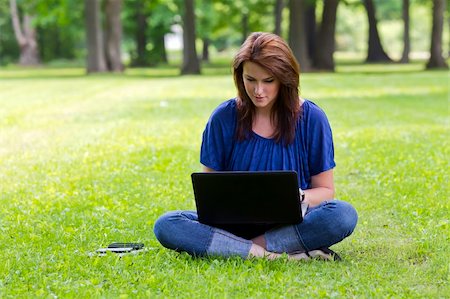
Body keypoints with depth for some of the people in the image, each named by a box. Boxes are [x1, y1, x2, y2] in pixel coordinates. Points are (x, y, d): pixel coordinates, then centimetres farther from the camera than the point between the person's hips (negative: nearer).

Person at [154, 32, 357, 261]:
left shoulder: (311, 118, -1)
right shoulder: (223, 118, 1)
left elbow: (325, 189, 4)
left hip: (290, 223, -1)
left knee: (344, 215, -32)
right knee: (166, 226, -27)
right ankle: (279, 254, -32)